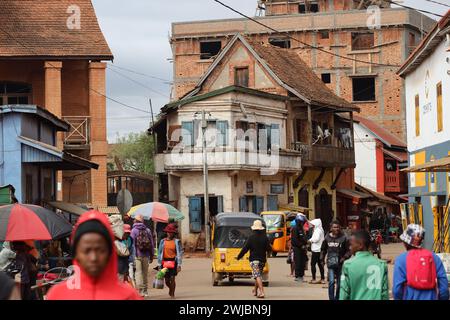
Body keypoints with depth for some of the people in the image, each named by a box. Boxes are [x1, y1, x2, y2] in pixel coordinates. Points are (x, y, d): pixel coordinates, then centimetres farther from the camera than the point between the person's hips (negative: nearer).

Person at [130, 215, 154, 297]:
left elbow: (132, 244, -8)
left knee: (138, 273, -5)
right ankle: (145, 291, 18)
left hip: (137, 255, -4)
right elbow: (152, 244, 12)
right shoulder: (148, 230, 9)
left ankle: (141, 290, -18)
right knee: (145, 273, 13)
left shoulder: (134, 230, -3)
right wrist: (151, 256, 18)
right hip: (146, 255, 4)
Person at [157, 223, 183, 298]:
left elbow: (180, 253, -1)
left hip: (173, 262, -2)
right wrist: (159, 264, 6)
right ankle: (170, 288, 38)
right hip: (165, 262, 2)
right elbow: (160, 253, 9)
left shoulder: (176, 241, 0)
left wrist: (179, 264, -6)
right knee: (167, 280, 7)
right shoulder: (163, 241, 5)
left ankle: (172, 293, 12)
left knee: (172, 279, -5)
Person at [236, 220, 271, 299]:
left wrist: (239, 256, 6)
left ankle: (261, 292, -24)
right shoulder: (265, 238, 1)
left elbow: (245, 248, -6)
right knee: (259, 275, 20)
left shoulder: (251, 237, -8)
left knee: (257, 276, -11)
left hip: (254, 259, -4)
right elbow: (269, 249, -1)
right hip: (262, 259, 4)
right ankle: (255, 291, 33)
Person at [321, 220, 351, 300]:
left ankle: (337, 298, 26)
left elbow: (349, 250, -4)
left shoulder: (344, 238, -7)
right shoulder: (327, 238, 2)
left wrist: (345, 257, -18)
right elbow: (323, 249, 17)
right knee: (331, 282, -14)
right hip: (331, 263, 0)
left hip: (340, 264, 0)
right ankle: (331, 298, -9)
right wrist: (322, 259, 13)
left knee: (339, 283, 10)